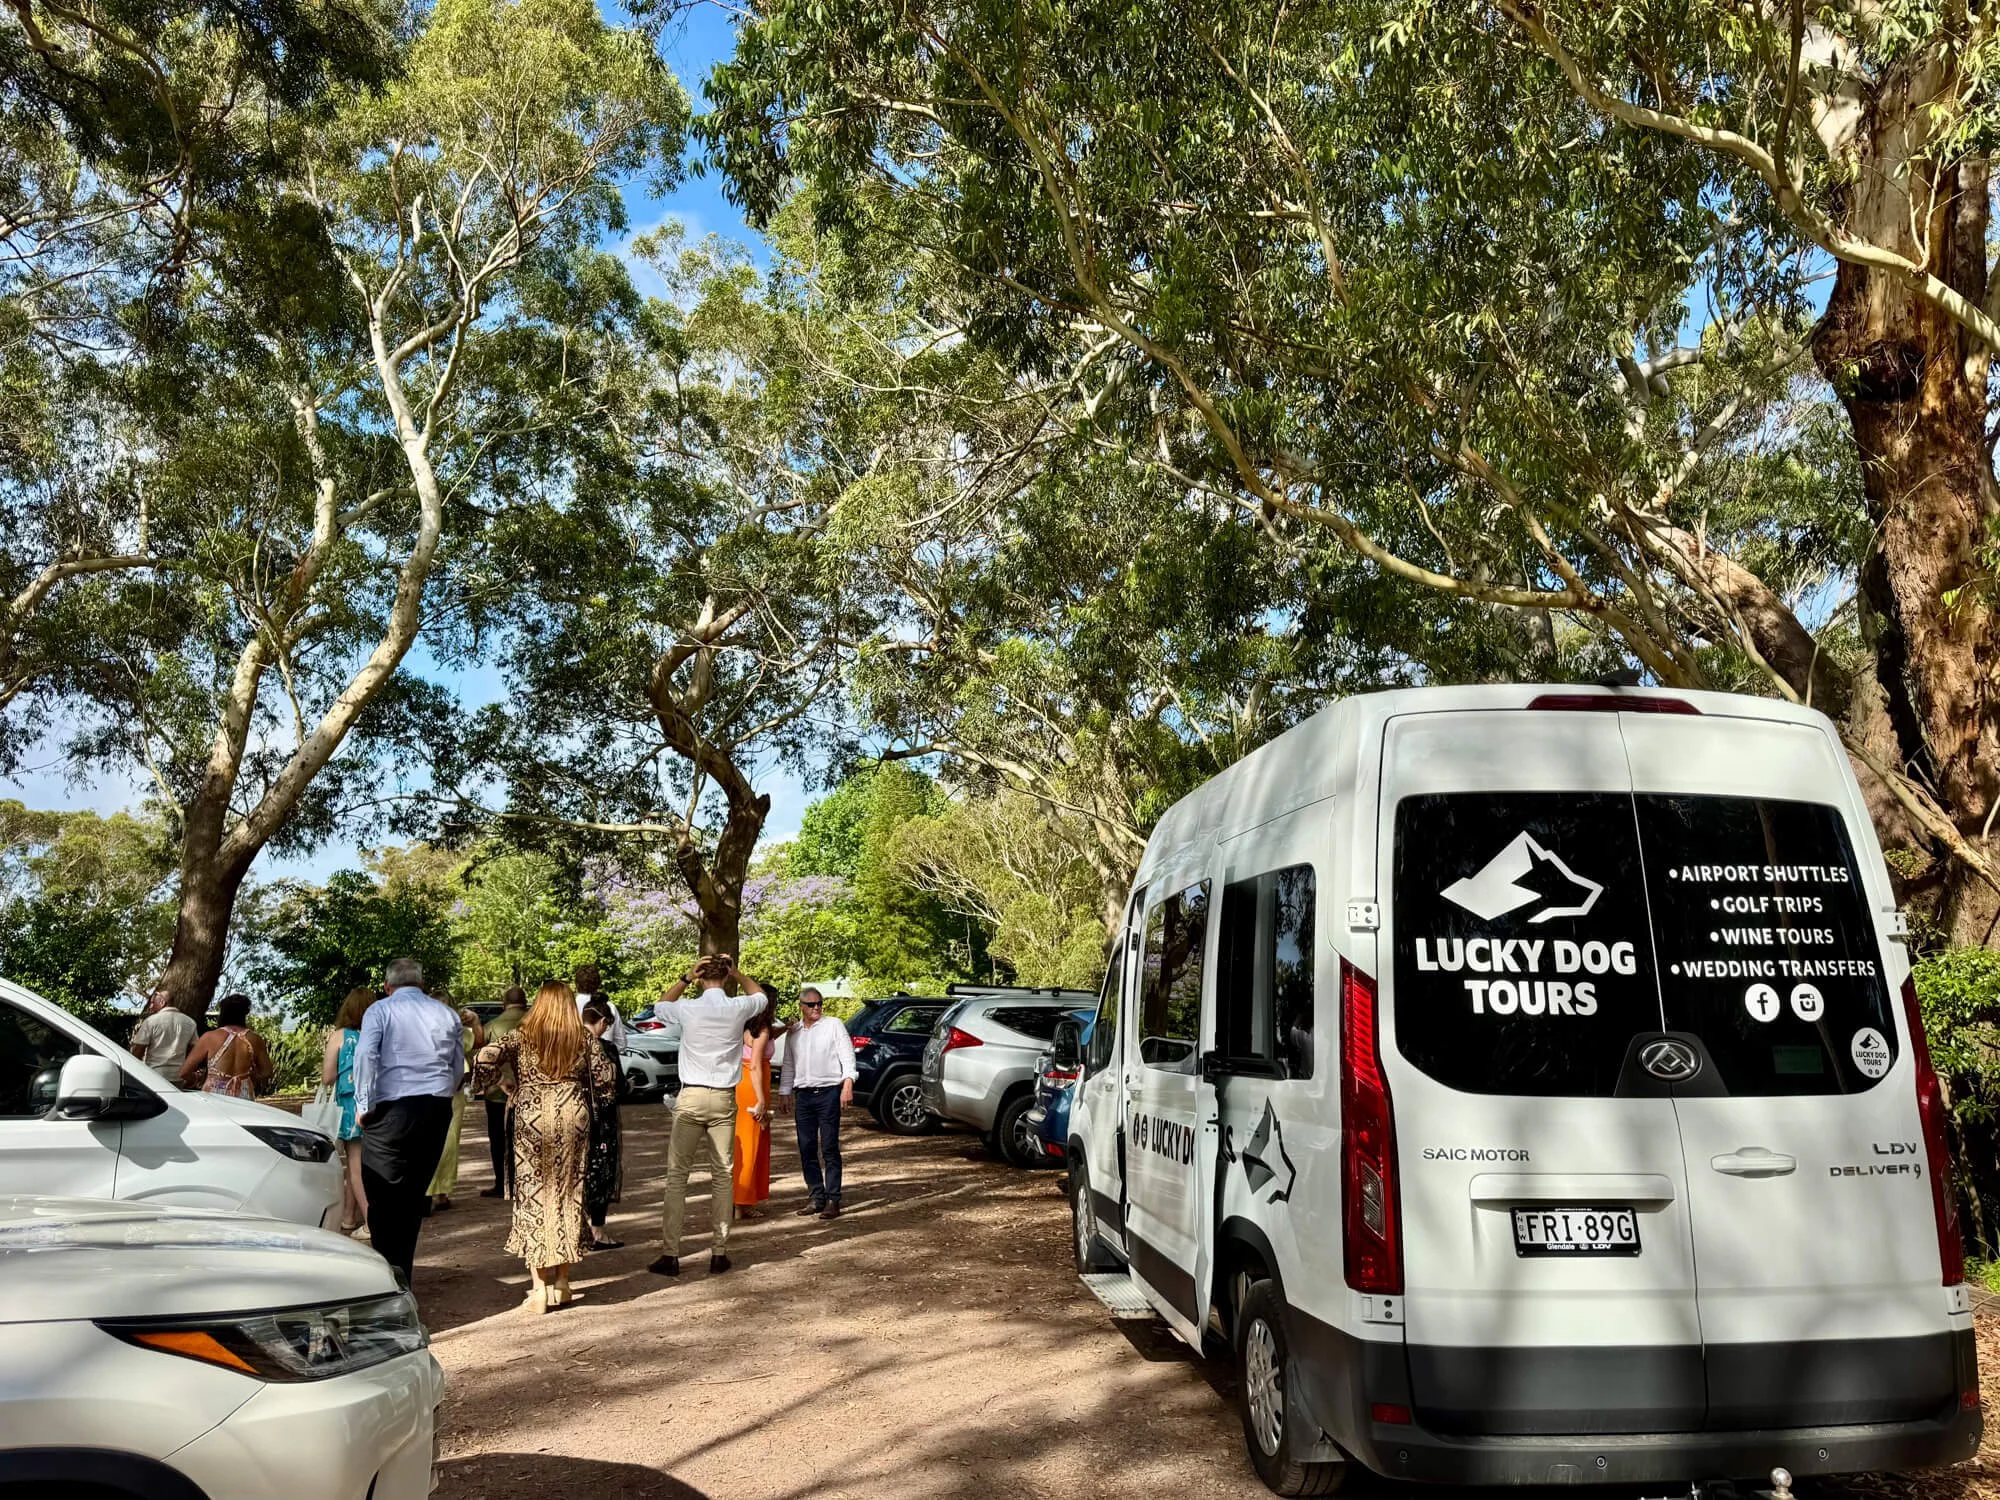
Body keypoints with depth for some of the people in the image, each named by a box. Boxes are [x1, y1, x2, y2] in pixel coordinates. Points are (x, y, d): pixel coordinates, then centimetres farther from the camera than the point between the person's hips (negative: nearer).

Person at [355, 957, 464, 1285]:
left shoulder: (380, 1010, 2)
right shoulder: (445, 1013, 14)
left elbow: (365, 1056, -12)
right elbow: (459, 1066, 17)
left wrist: (364, 1106, -6)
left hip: (393, 1108, -4)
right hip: (438, 1109, 4)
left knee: (384, 1196, 1)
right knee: (415, 1194, 12)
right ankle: (403, 1276, 16)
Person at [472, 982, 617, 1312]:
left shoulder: (521, 1036, -2)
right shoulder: (583, 1039, 3)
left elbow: (486, 1058, -15)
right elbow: (606, 1077, 4)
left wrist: (476, 1084, 4)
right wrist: (592, 1098, 23)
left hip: (533, 1119, -2)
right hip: (573, 1118, 2)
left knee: (533, 1196, 4)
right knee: (568, 1195, 11)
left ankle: (539, 1287, 1)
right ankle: (561, 1282, 17)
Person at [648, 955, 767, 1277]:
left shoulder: (687, 1009, -7)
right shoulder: (738, 1008, -3)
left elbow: (660, 1006, 18)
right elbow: (760, 995, 22)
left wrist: (685, 977, 8)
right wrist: (736, 973, 12)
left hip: (691, 1098, -1)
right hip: (724, 1099, 1)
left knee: (677, 1175, 4)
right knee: (722, 1174, 8)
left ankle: (670, 1254, 3)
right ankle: (719, 1253, 10)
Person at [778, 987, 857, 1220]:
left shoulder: (834, 1024, 1)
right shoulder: (793, 1032, 14)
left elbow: (847, 1056, -4)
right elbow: (788, 1065, 21)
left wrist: (848, 1085, -13)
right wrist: (785, 1092, 17)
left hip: (828, 1093, -5)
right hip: (803, 1095, 5)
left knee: (829, 1148, -5)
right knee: (807, 1150, 6)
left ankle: (832, 1200, -2)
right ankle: (816, 1197, 15)